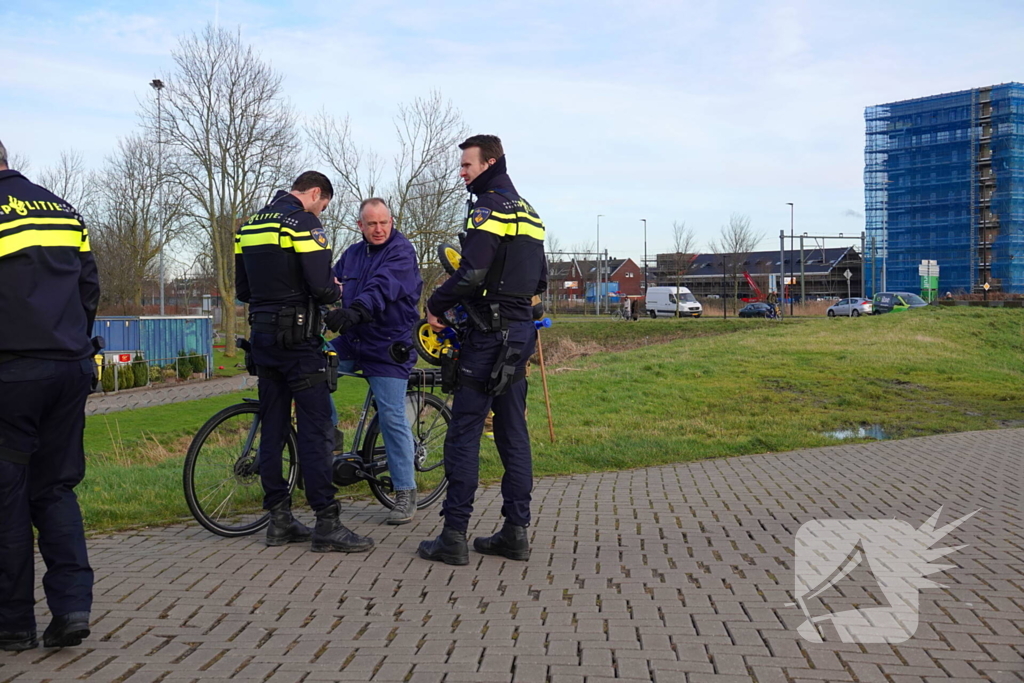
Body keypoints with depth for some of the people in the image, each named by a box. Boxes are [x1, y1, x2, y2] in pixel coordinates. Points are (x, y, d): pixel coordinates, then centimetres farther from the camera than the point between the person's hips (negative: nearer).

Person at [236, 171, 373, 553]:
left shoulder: (249, 225, 15)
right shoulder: (303, 224, -11)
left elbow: (242, 290, 17)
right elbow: (320, 287, -19)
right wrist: (337, 292, 2)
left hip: (263, 335, 8)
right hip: (297, 337, -8)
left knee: (272, 427, 10)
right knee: (315, 428, -7)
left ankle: (279, 520, 13)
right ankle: (326, 524, -8)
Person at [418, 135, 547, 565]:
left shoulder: (489, 209, -12)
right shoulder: (528, 213, 17)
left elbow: (471, 275, -21)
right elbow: (540, 280, 21)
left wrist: (435, 305, -8)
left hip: (489, 335, -9)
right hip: (521, 335, 9)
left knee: (464, 432, -5)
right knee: (513, 432, 11)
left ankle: (454, 536, -4)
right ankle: (516, 532, 14)